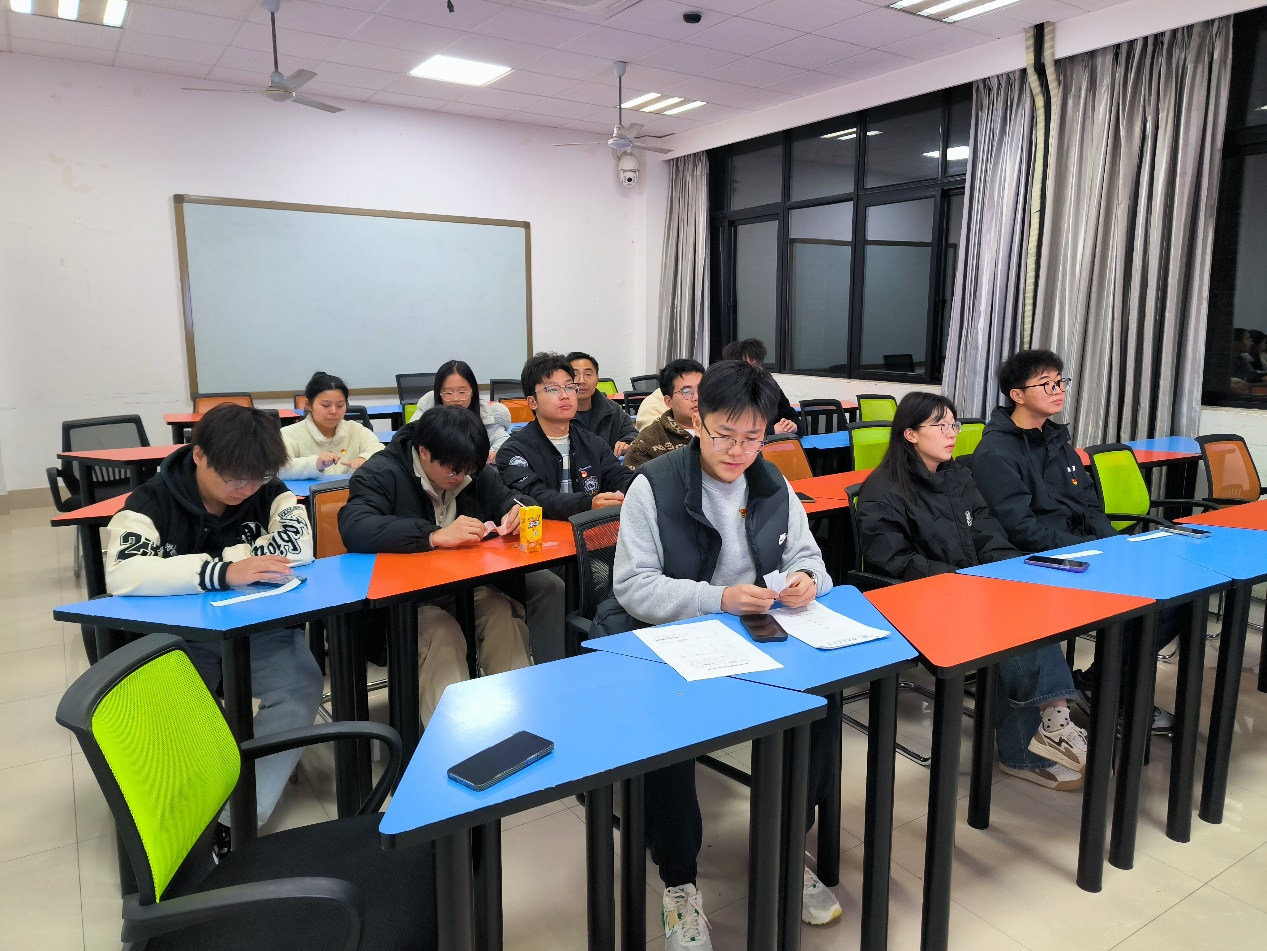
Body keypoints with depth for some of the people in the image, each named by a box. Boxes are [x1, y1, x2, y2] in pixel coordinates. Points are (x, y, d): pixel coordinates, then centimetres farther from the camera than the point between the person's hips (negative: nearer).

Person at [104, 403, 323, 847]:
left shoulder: (268, 491, -3)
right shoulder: (151, 502, -10)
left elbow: (298, 544, -19)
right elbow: (121, 574, -28)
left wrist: (226, 559, -18)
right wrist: (222, 571, -36)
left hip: (261, 628, 1)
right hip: (180, 634, -1)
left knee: (301, 687, -27)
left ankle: (239, 819, -22)